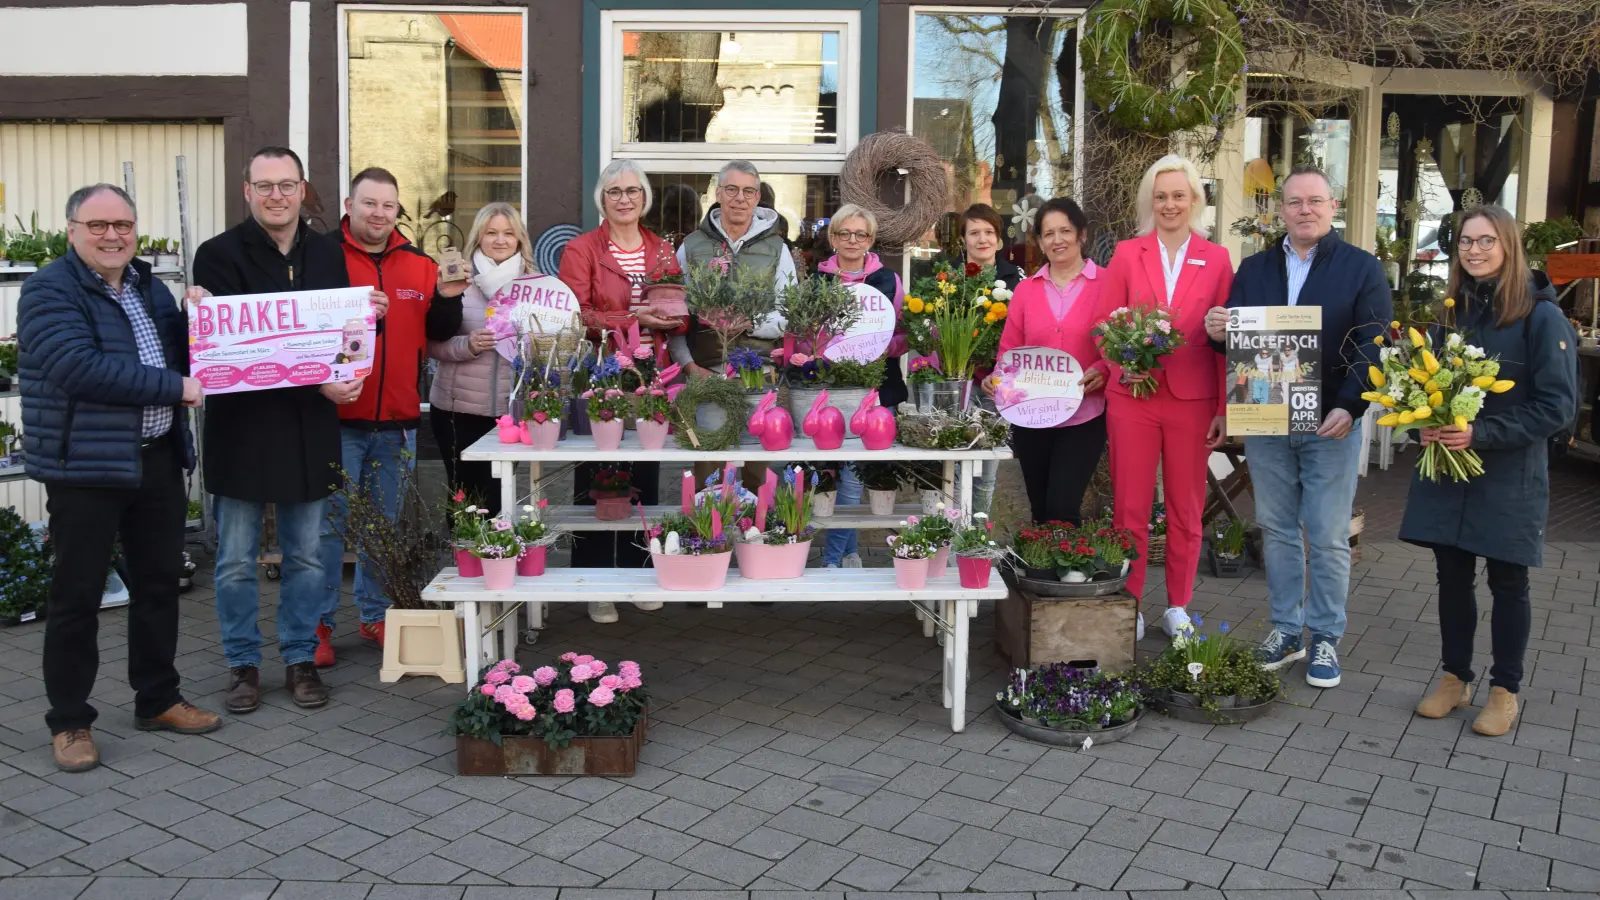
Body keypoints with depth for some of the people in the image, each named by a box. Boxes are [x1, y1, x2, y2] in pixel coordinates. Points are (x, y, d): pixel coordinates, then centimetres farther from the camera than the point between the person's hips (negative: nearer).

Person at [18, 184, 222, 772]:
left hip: (158, 459, 7)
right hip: (85, 465, -7)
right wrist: (174, 387, -22)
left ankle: (158, 700, 29)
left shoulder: (147, 286, 13)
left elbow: (182, 355, 18)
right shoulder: (49, 292, -10)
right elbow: (82, 368, -24)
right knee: (78, 596, 2)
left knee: (159, 583, 14)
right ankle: (69, 722, 15)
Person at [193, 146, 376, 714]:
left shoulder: (328, 254, 8)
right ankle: (243, 664, 22)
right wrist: (315, 383, -20)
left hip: (310, 430, 3)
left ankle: (301, 660, 24)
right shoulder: (220, 255, -6)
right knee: (237, 561, 8)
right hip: (242, 426, -3)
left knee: (306, 557, 11)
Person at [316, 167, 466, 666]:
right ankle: (319, 624, 13)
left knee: (386, 524, 14)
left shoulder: (420, 265, 9)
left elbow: (437, 333, 12)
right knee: (329, 522, 2)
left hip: (397, 421, 4)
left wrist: (447, 298, -6)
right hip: (337, 418, -4)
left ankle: (375, 615, 27)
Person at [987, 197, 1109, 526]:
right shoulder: (1025, 289, 8)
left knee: (1062, 510, -12)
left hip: (1084, 416, -4)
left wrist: (1102, 369, -22)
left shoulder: (1106, 283, -3)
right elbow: (1010, 348, 9)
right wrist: (997, 377, -9)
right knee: (1040, 511, 15)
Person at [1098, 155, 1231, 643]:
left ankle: (1177, 607, 22)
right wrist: (1123, 366, -14)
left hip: (1193, 399, 0)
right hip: (1132, 396, 0)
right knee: (1130, 506, 4)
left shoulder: (1216, 260, 4)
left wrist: (1224, 408, -2)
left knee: (1186, 508, 9)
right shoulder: (1126, 254, 5)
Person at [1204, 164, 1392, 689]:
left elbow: (1373, 346, -7)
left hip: (1331, 424, -3)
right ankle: (1285, 629, 23)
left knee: (1329, 537, 2)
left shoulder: (1362, 268, 0)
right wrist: (1217, 332, -12)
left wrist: (1350, 406, -20)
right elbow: (1234, 337, 12)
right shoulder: (1254, 269, 11)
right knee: (1276, 529, 11)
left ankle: (1325, 637, 15)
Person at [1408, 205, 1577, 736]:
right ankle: (1454, 678, 26)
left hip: (1510, 476, -4)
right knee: (1452, 575, 11)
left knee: (1507, 581, 7)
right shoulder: (1453, 310, 6)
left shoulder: (1540, 315, -10)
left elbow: (1557, 405, -13)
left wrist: (1482, 433, -22)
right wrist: (1429, 425, -6)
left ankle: (1505, 690, 21)